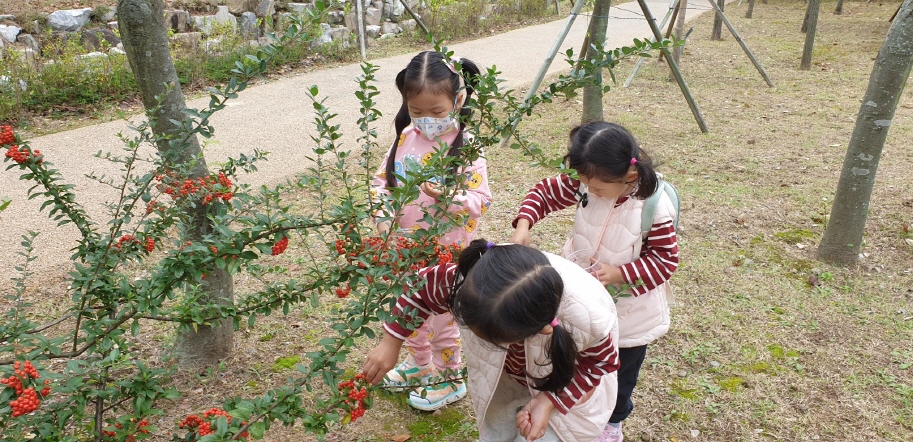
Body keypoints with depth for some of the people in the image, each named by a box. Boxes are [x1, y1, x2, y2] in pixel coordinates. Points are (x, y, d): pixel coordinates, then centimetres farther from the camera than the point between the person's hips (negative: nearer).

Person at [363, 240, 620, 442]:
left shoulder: (589, 319, -44)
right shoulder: (472, 275, -39)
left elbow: (601, 362, -19)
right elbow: (425, 286, -16)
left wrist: (549, 402, -28)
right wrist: (391, 342, -13)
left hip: (564, 386, -3)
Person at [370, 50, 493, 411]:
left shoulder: (465, 147, -17)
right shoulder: (406, 137, -2)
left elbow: (481, 200, -19)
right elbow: (382, 180, 5)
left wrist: (448, 198, -37)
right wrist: (383, 218, -9)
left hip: (446, 254, -6)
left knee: (440, 319, 9)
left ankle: (449, 380, 34)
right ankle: (419, 363, 48)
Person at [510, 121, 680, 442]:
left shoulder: (655, 208, -27)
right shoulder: (584, 185, -17)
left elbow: (666, 259, -20)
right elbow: (545, 192, -6)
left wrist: (619, 273, -30)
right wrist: (523, 225, -22)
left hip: (629, 311, -3)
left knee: (620, 370, 21)